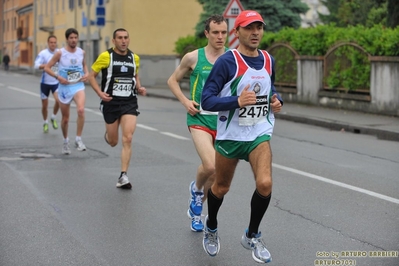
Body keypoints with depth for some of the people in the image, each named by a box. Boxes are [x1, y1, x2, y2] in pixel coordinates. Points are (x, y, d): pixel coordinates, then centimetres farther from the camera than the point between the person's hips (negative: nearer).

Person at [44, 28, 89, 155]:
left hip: (78, 86, 1)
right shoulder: (60, 53, -7)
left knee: (81, 110, -27)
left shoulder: (81, 52, 2)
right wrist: (58, 76, -18)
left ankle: (78, 139, -15)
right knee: (65, 118, 10)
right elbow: (47, 68, -4)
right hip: (64, 88, -1)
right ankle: (66, 141, 34)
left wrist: (86, 73, 3)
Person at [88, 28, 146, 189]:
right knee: (113, 142, 9)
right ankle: (108, 134, 49)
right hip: (111, 103, -2)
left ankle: (123, 177, -7)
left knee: (127, 139, -12)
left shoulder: (134, 58, 7)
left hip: (129, 103, 2)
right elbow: (91, 76, -1)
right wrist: (100, 93, -15)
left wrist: (139, 88, 5)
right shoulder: (106, 56, -6)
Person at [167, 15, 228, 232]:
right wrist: (185, 101, -4)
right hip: (200, 119, -3)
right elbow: (172, 80, 10)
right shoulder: (193, 57, -2)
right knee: (210, 165, -23)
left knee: (216, 173, 8)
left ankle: (196, 207, 33)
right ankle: (196, 188, 12)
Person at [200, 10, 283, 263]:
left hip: (259, 134, 3)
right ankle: (211, 228, 44)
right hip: (230, 136, -3)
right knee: (221, 188, 13)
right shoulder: (227, 61, -15)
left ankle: (252, 236, 7)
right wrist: (237, 101, -33)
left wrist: (277, 102, 1)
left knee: (265, 183, -17)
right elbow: (207, 100, -19)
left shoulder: (269, 60, 2)